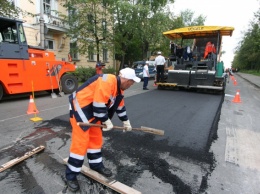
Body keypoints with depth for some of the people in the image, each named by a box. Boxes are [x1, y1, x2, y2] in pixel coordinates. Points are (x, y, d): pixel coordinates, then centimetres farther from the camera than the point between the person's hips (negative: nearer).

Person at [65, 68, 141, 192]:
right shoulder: (107, 82, -27)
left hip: (92, 111, 10)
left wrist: (125, 121, 20)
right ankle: (70, 176, 12)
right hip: (80, 108, -10)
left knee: (96, 139, 16)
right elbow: (99, 105, -29)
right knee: (80, 143, -5)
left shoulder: (118, 87, 5)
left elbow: (120, 106, 17)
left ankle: (96, 165, 34)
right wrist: (107, 121, -16)